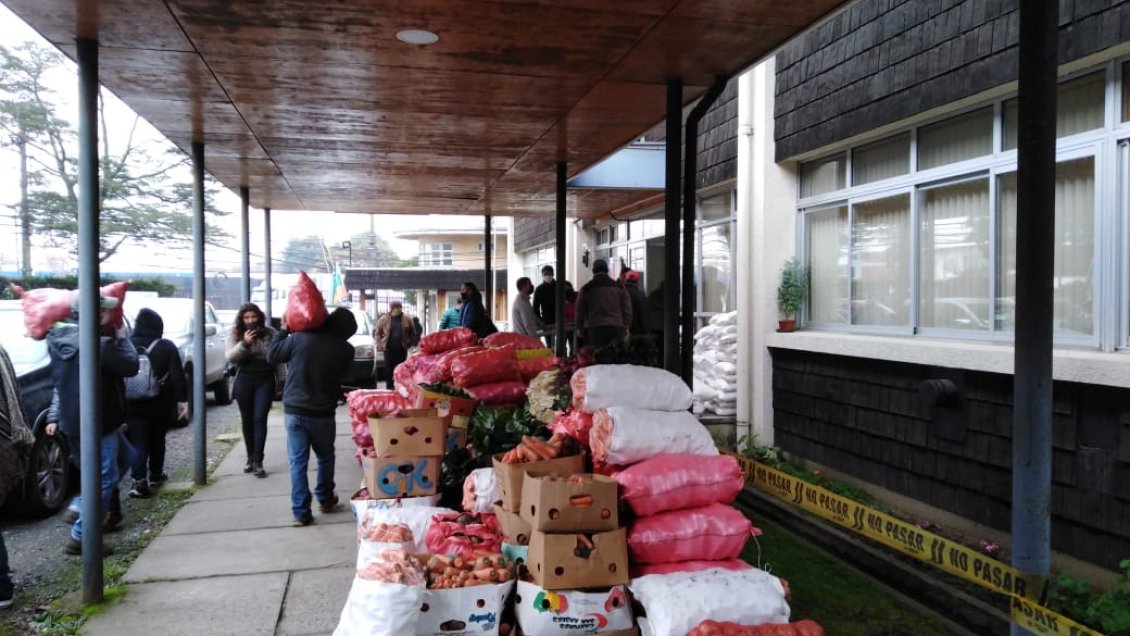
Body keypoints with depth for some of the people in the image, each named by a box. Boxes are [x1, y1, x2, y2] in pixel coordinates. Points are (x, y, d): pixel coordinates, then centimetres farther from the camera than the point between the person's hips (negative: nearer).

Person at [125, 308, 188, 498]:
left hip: (133, 404, 1)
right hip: (159, 404, 0)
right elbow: (177, 375, -9)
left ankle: (139, 481, -15)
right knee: (157, 440, 17)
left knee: (138, 442, 0)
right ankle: (155, 475, 29)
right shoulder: (167, 347, -5)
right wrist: (182, 399, -5)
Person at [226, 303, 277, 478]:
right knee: (247, 420, 10)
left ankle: (258, 461, -5)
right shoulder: (235, 333, 0)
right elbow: (230, 357, -10)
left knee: (259, 419, -6)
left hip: (265, 381, -1)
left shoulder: (270, 333, -1)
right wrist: (244, 343, -27)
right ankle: (250, 458, 24)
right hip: (244, 381, 1)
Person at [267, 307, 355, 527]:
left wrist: (283, 330, 14)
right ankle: (325, 499, 35)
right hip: (323, 412, 0)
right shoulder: (345, 349, -6)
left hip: (294, 409, 0)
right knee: (325, 457, 21)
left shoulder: (300, 337, -9)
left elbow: (271, 356, 2)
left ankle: (301, 512, 5)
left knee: (297, 462, 5)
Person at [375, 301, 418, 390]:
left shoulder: (407, 319, 3)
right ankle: (389, 388, 12)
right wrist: (380, 345, -3)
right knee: (389, 370, 3)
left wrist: (410, 343, 1)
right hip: (388, 349, 0)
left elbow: (413, 333, 8)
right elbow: (378, 333, 6)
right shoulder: (384, 319, 1)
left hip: (402, 349, 0)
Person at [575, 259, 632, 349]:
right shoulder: (619, 287, 10)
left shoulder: (586, 289, 4)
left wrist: (580, 328, 16)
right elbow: (627, 310, 10)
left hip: (594, 329, -2)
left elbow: (580, 311, 7)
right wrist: (626, 327, 15)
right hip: (616, 329, 2)